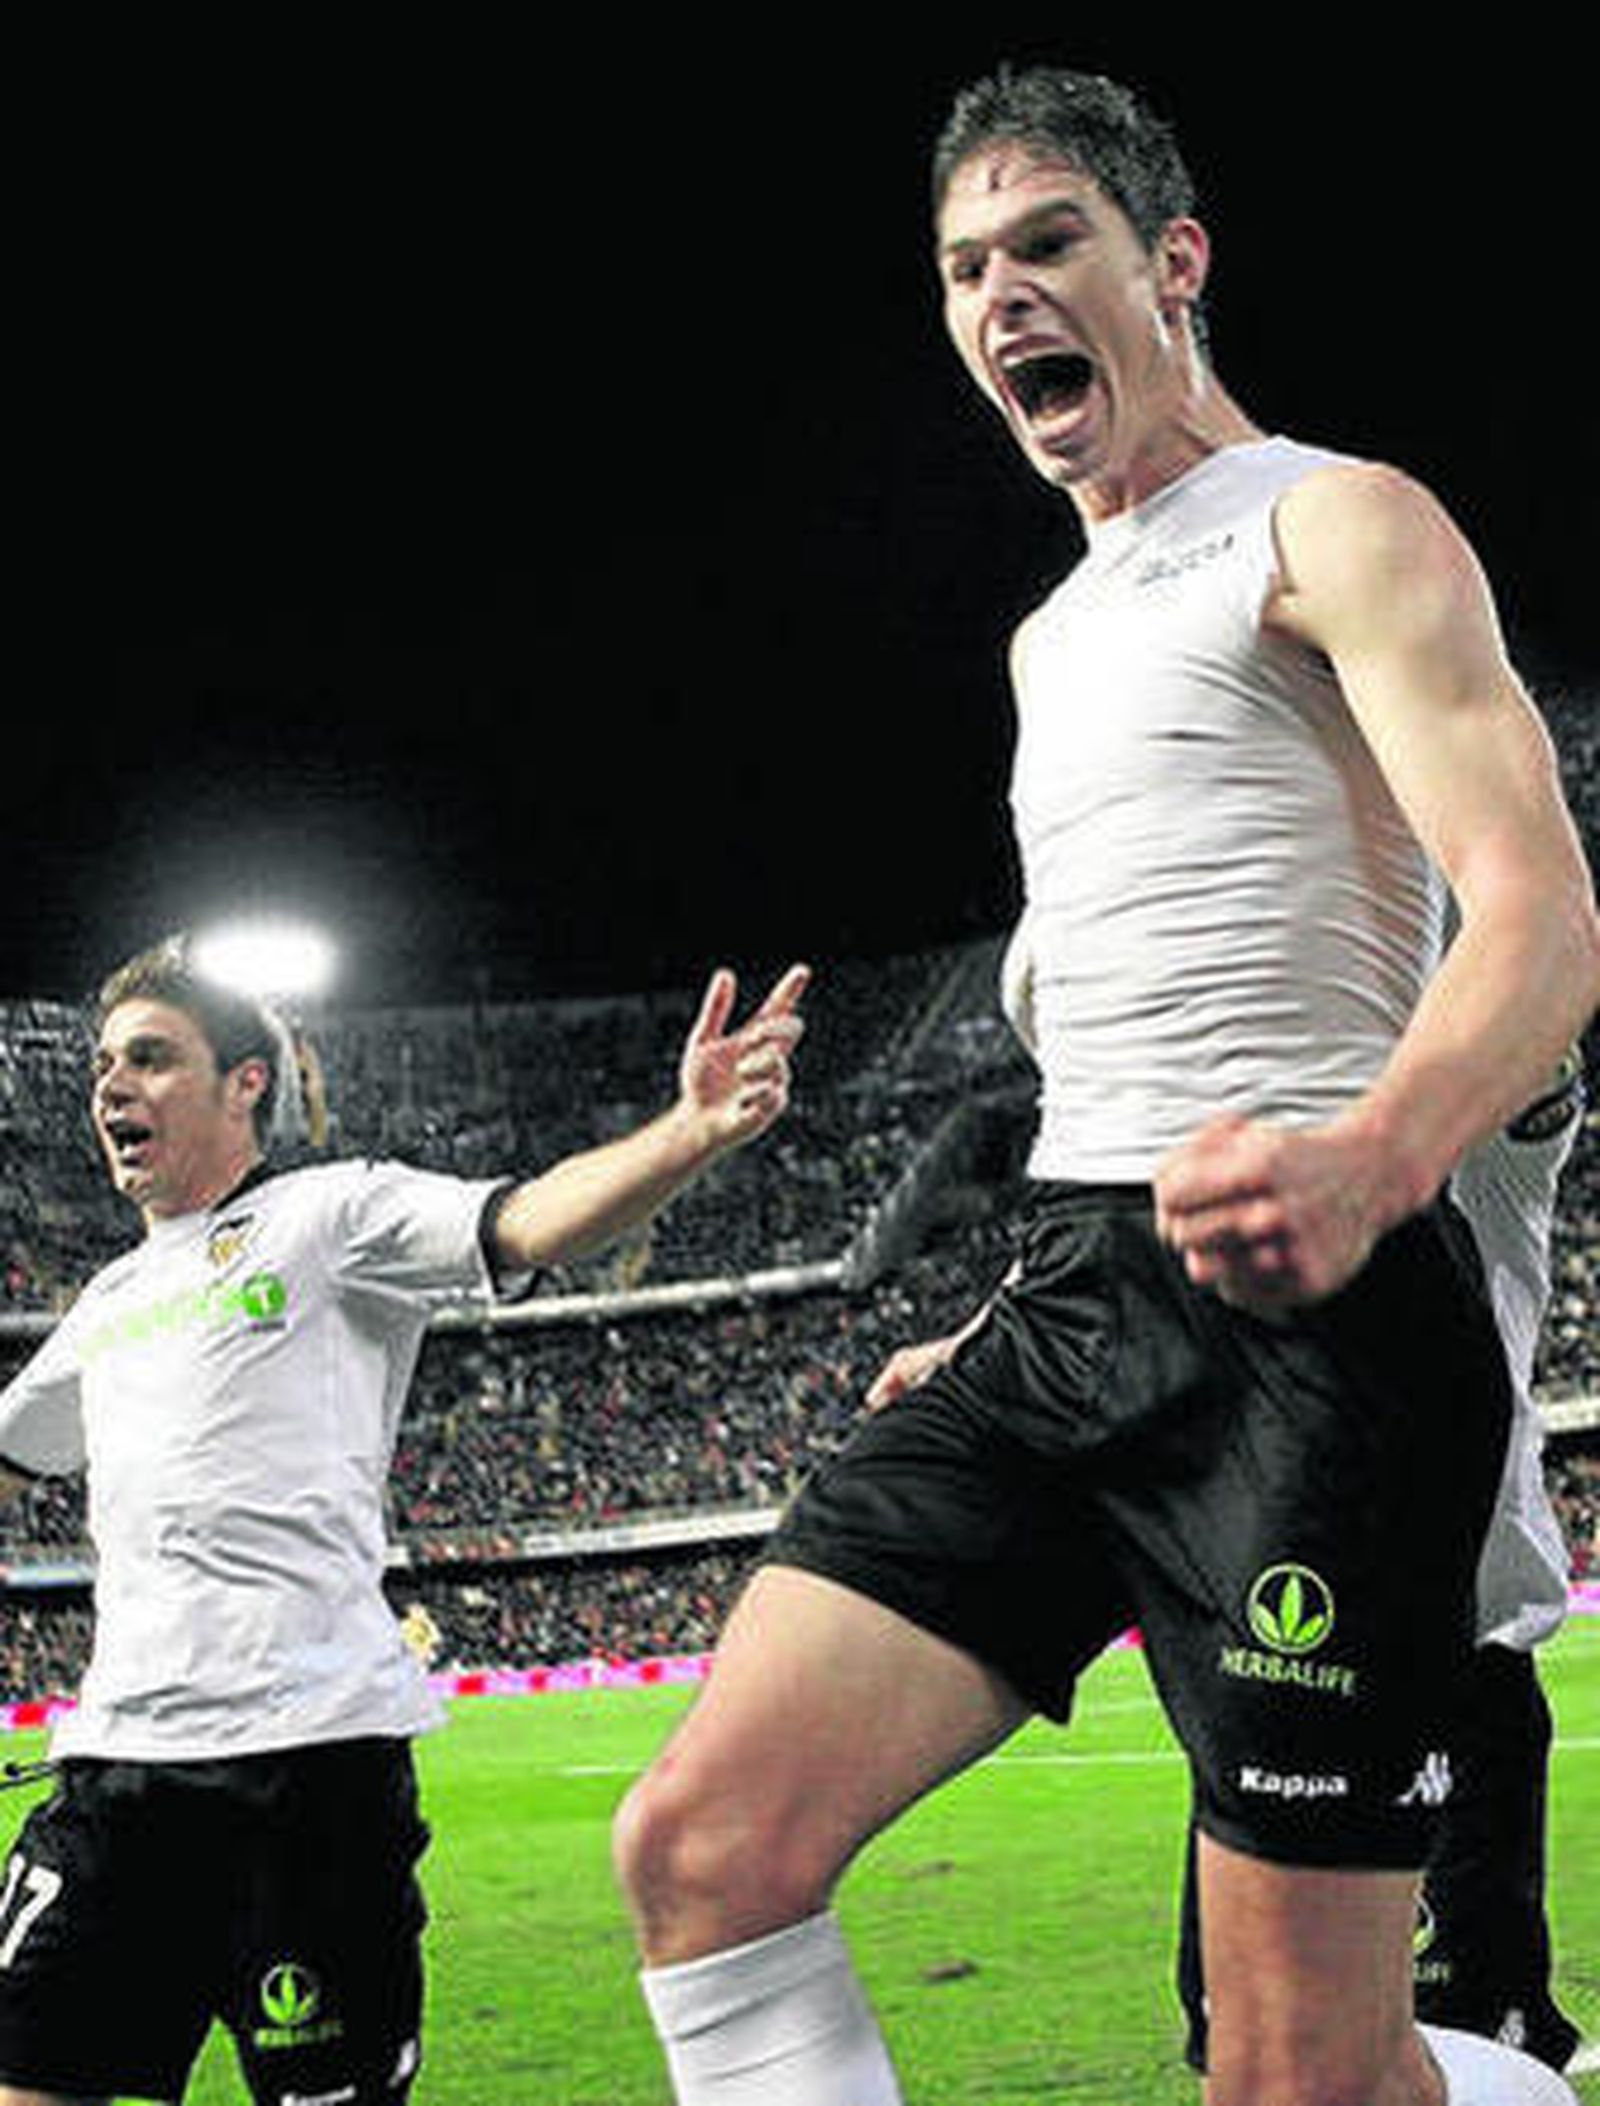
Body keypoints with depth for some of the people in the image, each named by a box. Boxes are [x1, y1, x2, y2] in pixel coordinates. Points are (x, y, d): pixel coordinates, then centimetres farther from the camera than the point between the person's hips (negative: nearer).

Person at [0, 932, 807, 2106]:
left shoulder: (333, 1211, 6)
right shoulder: (112, 1301, 25)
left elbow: (525, 1224, -11)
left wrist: (689, 1135, -30)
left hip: (312, 1742, -6)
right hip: (121, 1747, 6)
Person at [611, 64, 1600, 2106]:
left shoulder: (1332, 526, 0)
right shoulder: (1052, 637, 26)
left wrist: (1364, 1165, -34)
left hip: (1307, 1307, -8)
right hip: (1063, 1303, 8)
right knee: (703, 1846, -9)